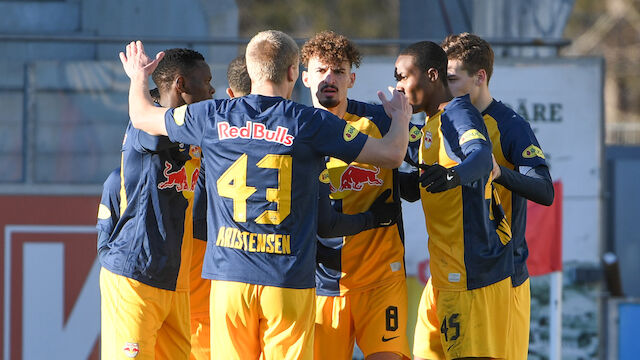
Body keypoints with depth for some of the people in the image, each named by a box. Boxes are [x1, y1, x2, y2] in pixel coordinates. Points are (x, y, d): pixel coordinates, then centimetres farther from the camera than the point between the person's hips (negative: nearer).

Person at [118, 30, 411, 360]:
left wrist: (138, 77, 42)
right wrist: (401, 118, 23)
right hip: (289, 280, -2)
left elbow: (142, 116, 20)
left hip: (229, 275, 2)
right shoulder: (310, 123, -5)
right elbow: (391, 154, 1)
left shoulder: (213, 117, 2)